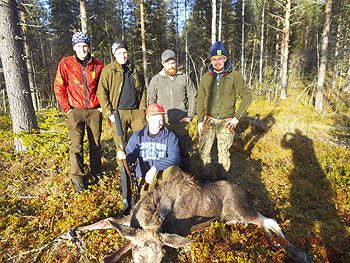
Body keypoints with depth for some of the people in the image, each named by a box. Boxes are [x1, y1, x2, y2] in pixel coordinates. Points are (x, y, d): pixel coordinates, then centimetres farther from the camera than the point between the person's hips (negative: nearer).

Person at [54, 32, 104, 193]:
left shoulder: (98, 65, 3)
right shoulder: (65, 63, -1)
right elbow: (59, 88, 2)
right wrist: (67, 108, -4)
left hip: (94, 110, 2)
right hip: (75, 111, -1)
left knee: (96, 143, 10)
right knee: (76, 145, -3)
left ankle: (97, 171, 30)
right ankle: (78, 178, 8)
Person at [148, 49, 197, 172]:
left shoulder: (184, 78, 7)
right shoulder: (156, 80, 7)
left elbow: (193, 97, 9)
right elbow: (151, 101, 9)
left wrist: (190, 116, 1)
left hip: (181, 122, 0)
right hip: (163, 123, 0)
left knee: (183, 151, 8)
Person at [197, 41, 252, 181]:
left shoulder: (234, 76, -1)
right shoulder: (206, 77, 6)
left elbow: (246, 96, 1)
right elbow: (200, 100, 9)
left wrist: (237, 117, -5)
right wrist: (200, 120, 3)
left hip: (226, 121, -2)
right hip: (208, 120, 2)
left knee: (223, 152, 4)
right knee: (203, 150, 0)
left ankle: (222, 180, 22)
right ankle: (207, 177, 19)